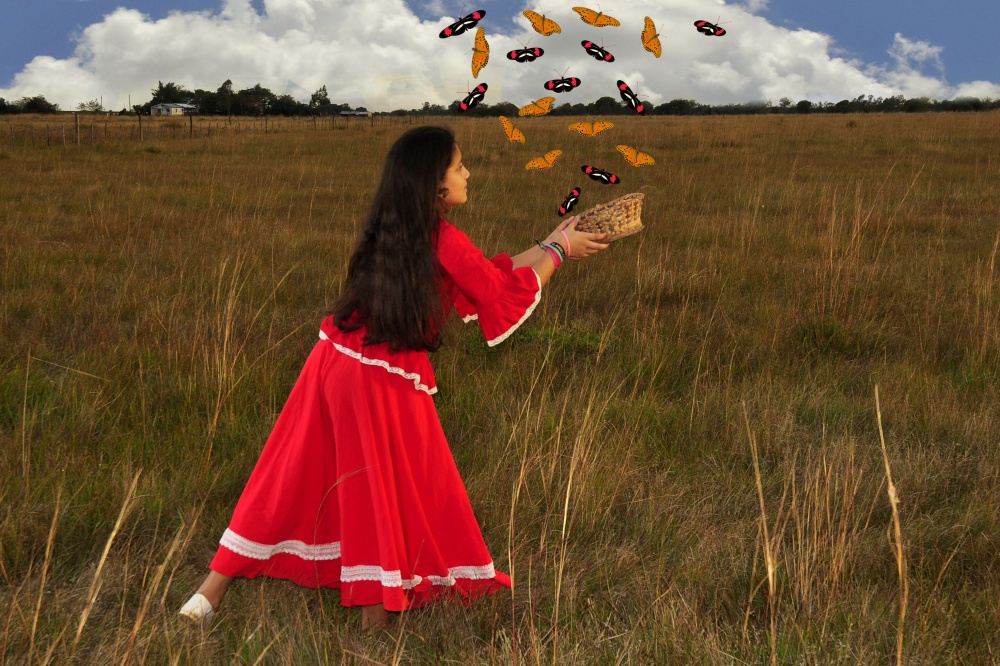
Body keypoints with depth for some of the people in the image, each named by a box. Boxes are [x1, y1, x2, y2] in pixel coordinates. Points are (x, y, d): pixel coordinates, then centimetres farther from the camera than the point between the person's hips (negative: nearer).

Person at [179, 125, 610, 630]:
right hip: (384, 382, -7)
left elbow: (481, 275, 19)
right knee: (395, 493, 10)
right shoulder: (443, 241, -12)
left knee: (291, 482, 14)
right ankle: (378, 612, 20)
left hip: (335, 361, 7)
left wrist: (548, 245, 24)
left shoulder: (391, 229, 11)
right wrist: (558, 252, 13)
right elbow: (503, 291, 0)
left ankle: (212, 590, 19)